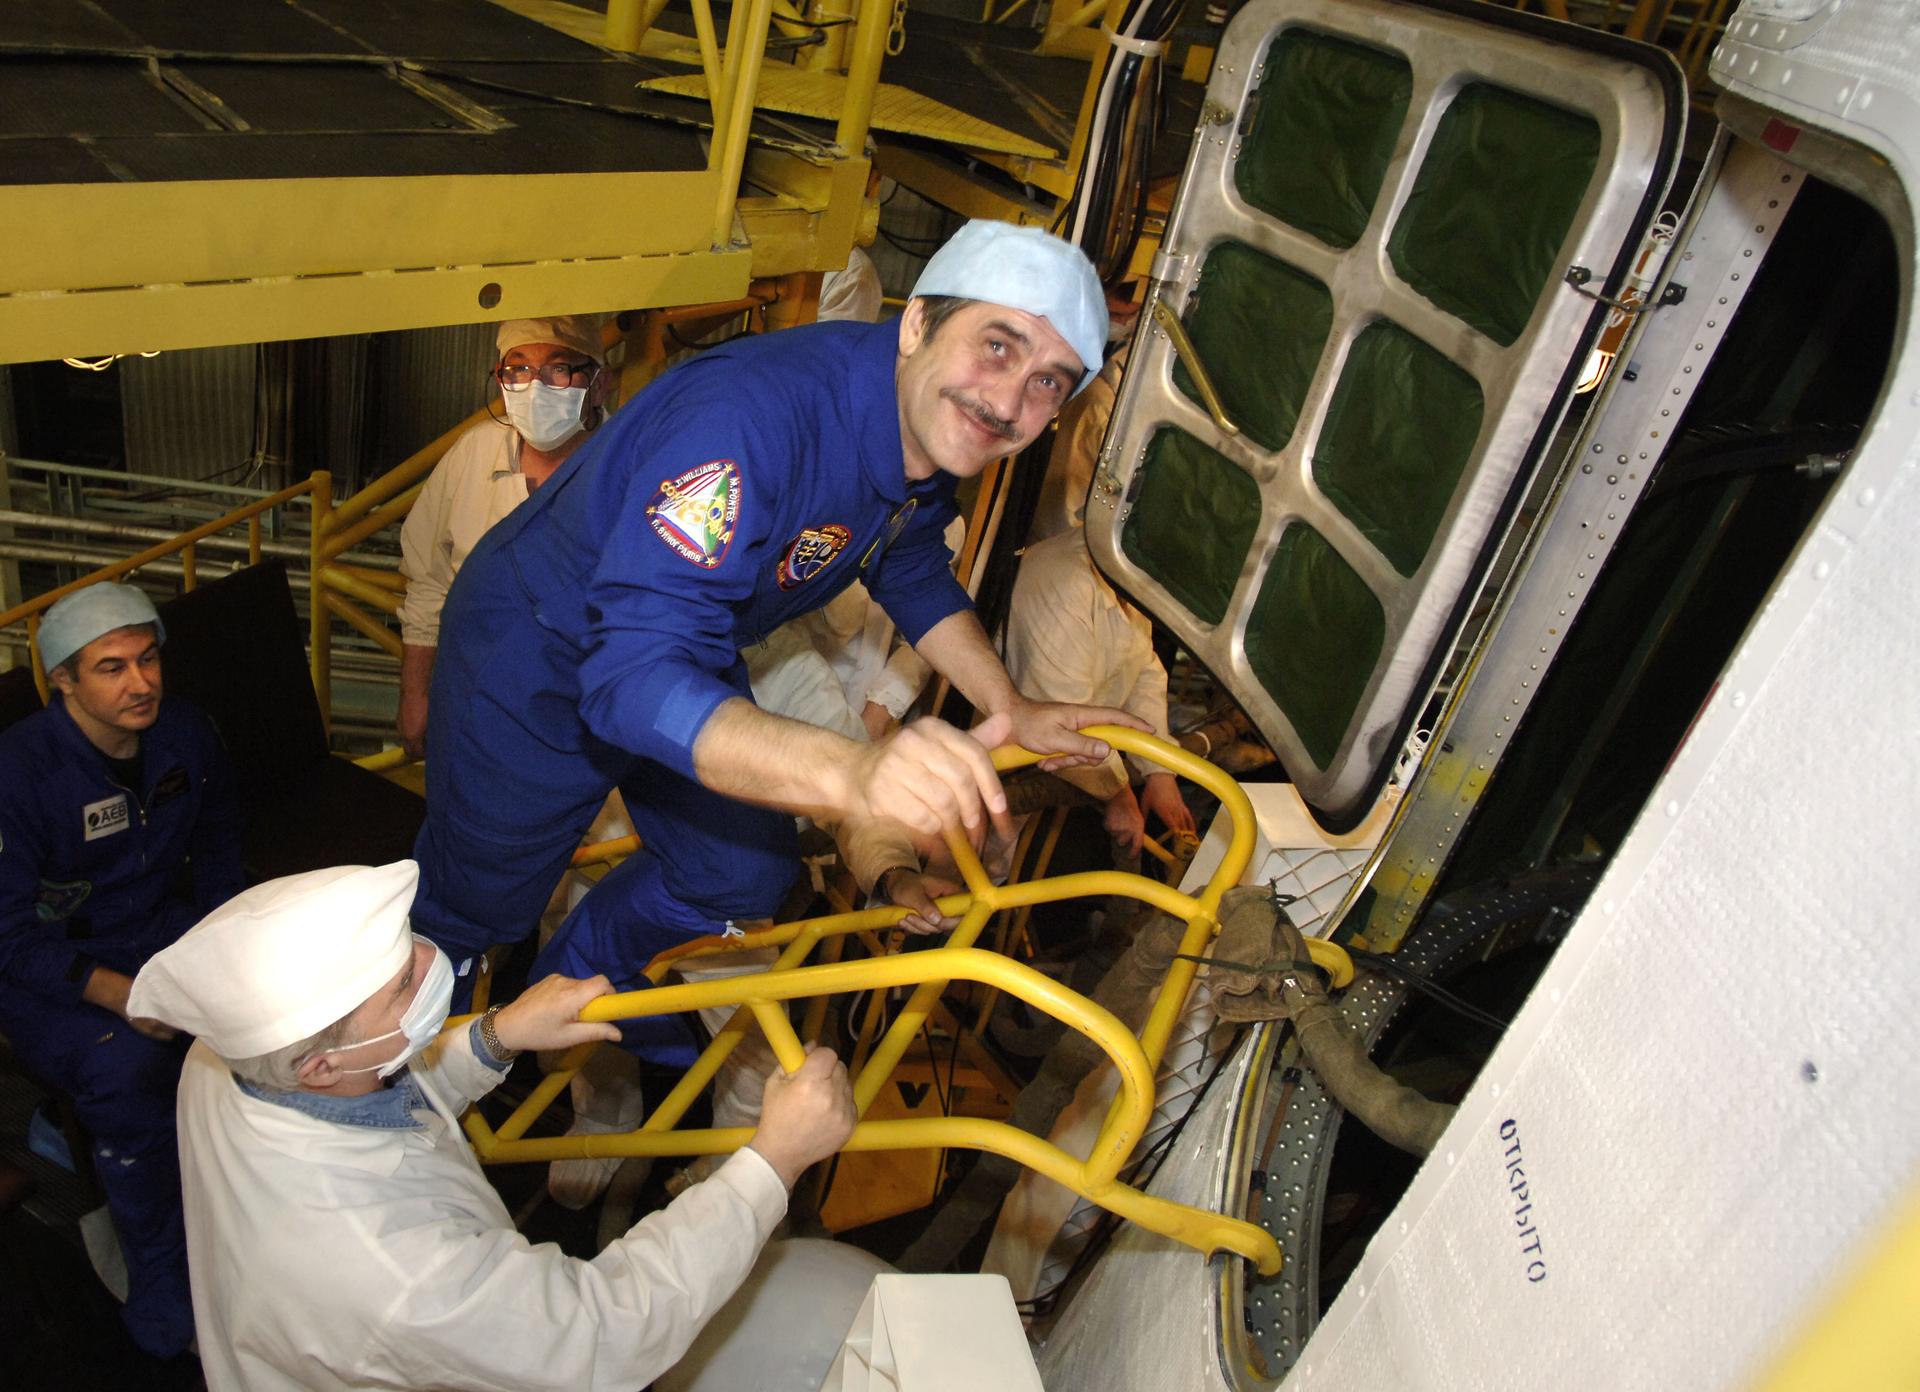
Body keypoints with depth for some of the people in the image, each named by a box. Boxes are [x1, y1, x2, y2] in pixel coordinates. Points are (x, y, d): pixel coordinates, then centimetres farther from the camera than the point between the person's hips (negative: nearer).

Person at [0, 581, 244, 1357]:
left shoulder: (185, 734, -3)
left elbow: (218, 848, 11)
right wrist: (119, 993, -29)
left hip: (163, 929, 5)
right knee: (128, 1069, -32)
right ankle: (158, 1285, -10)